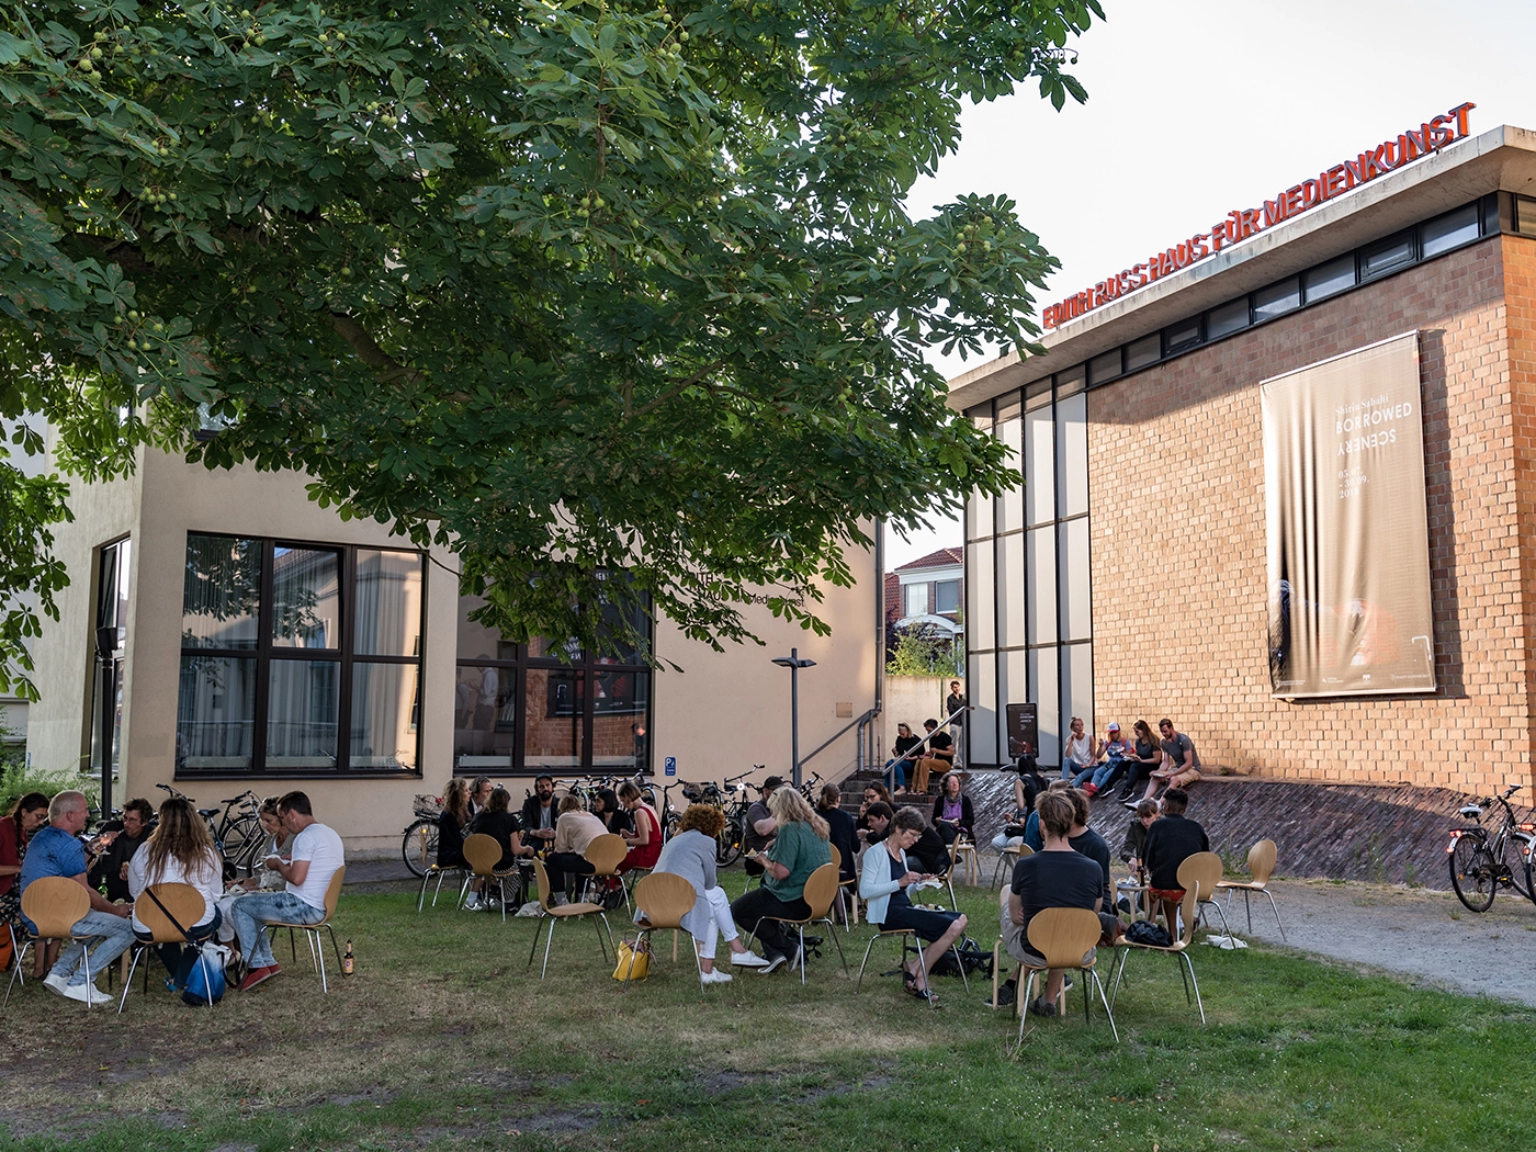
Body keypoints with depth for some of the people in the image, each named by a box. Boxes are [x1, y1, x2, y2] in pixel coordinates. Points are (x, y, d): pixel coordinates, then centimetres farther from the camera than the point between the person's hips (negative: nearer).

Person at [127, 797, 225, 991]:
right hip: (197, 929, -2)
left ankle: (178, 977, 40)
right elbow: (217, 895, 8)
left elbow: (133, 892, 12)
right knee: (215, 913, 31)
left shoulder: (145, 852, -2)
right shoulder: (207, 854, -4)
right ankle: (182, 980, 29)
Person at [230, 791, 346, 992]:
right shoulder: (331, 834, 12)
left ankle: (257, 966, 2)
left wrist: (278, 865, -8)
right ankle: (267, 962, 22)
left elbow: (296, 878, -26)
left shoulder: (306, 837, -19)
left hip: (304, 908, -10)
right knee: (252, 902, 24)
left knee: (240, 907, 3)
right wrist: (290, 865, 16)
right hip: (321, 906, 10)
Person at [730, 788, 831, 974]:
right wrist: (775, 848, 19)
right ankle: (773, 953, 17)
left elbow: (781, 872, -27)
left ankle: (788, 950, 1)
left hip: (796, 902, -10)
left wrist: (764, 860, -7)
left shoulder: (790, 829, -20)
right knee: (757, 895, 29)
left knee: (738, 909, 1)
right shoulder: (818, 827, 9)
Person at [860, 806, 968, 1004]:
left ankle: (914, 969, -7)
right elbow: (865, 891, -20)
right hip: (888, 913, -9)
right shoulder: (876, 853, -9)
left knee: (959, 920, -8)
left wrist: (919, 883, 7)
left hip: (905, 909, 9)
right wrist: (900, 882, -27)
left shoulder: (901, 853, 17)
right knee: (952, 926, -20)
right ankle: (920, 979, -6)